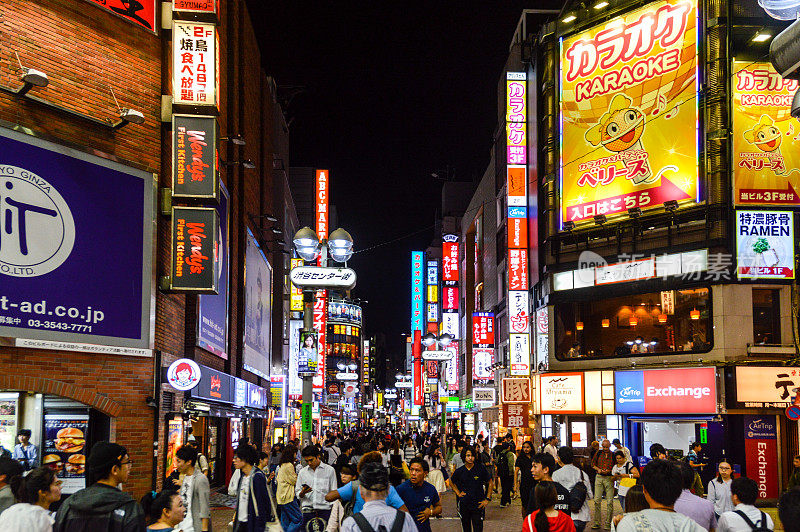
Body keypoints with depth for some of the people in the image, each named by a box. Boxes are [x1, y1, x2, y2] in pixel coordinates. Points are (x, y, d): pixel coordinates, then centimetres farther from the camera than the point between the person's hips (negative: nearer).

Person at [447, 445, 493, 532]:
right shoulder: (459, 471, 0)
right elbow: (451, 482, 20)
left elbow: (490, 483, 4)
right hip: (464, 504, 2)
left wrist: (487, 499, -1)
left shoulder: (481, 468, -5)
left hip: (478, 505, -2)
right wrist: (458, 493, 8)